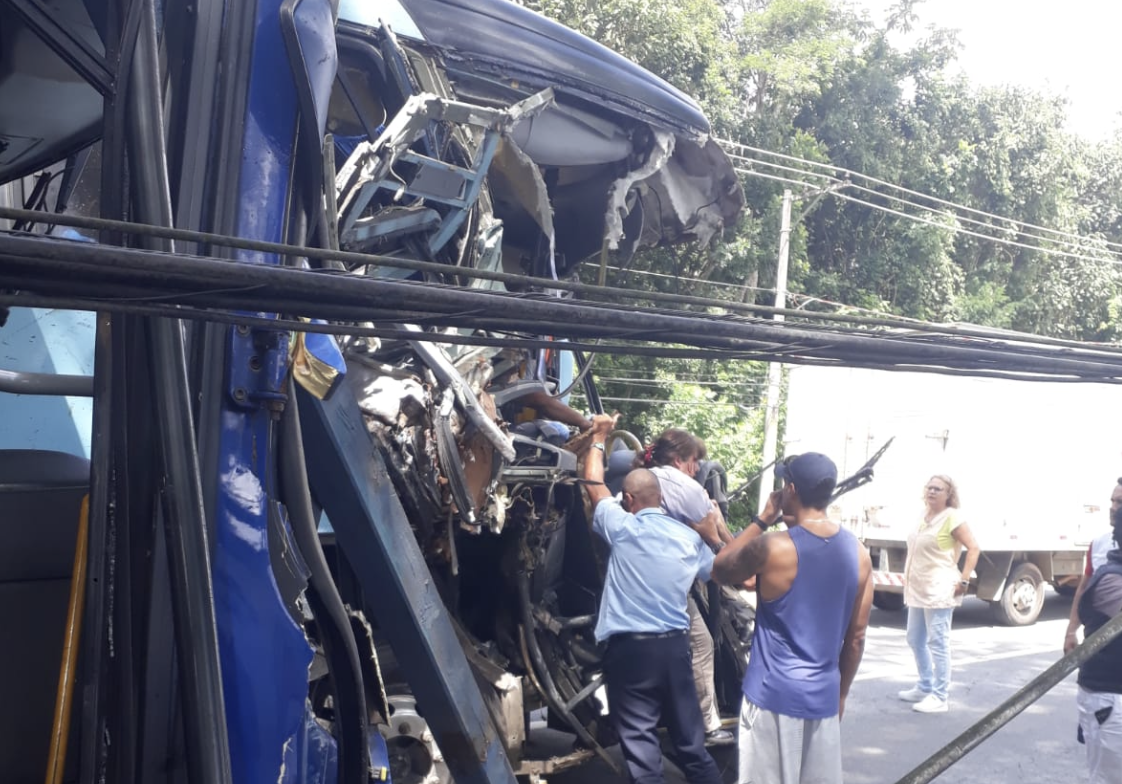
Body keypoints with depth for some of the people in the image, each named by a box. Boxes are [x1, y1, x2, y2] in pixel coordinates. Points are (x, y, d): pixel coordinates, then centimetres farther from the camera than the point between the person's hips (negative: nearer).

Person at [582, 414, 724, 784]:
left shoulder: (623, 527, -7)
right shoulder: (690, 537, 6)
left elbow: (594, 484, 6)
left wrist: (599, 438, 20)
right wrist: (714, 537, 34)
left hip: (631, 646, -5)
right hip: (674, 645, 5)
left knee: (640, 741, 0)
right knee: (690, 738, 15)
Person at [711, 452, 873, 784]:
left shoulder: (772, 547, -15)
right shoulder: (858, 553, 1)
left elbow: (719, 569, 5)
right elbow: (857, 636, 8)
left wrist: (762, 520, 5)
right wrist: (841, 693, 18)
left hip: (773, 694, -5)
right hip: (823, 695, 5)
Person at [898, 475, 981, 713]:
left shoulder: (952, 517, -11)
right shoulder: (924, 516, 13)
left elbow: (973, 548, -14)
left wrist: (964, 580, -17)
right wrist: (908, 577, 17)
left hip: (939, 590, -9)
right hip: (918, 589, 9)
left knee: (938, 643, -5)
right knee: (915, 639, 16)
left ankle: (940, 697, 1)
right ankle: (925, 687, 30)